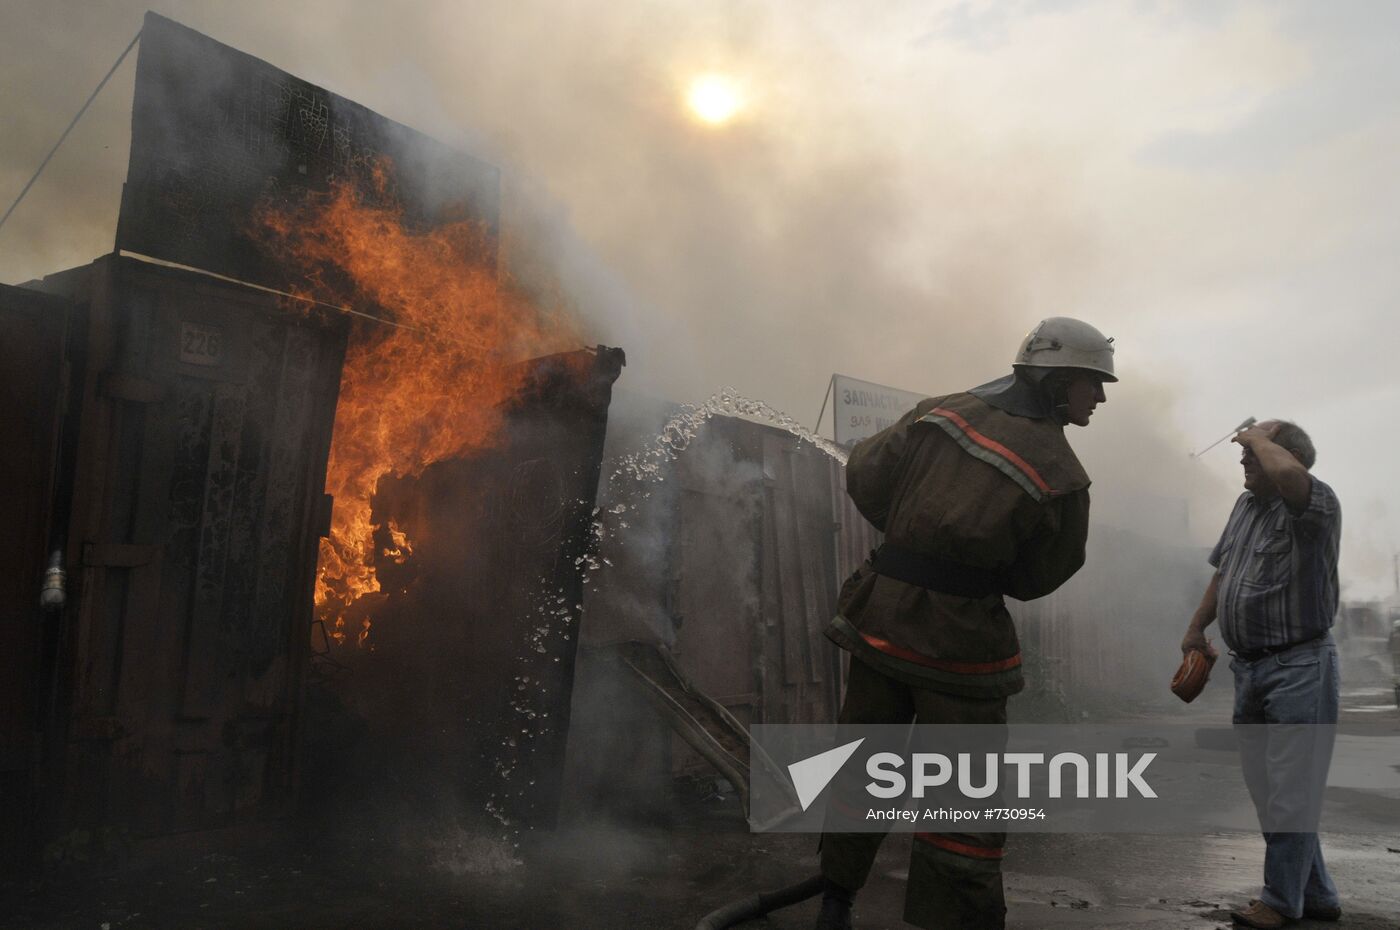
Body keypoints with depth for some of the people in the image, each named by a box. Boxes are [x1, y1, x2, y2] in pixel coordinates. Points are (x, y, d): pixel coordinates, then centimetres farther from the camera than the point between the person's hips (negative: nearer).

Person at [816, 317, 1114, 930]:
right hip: (959, 635, -5)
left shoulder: (944, 410, 1)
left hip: (882, 611, 5)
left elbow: (864, 475, 1)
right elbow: (1037, 579, -1)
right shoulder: (1063, 476, -9)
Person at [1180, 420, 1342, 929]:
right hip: (1249, 667, 8)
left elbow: (1287, 473, -38)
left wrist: (1257, 436, -19)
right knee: (1266, 788, 14)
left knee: (1288, 791, -1)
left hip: (1299, 667, -8)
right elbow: (1223, 572, 23)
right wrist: (1197, 627, 24)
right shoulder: (1245, 505, 12)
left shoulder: (1316, 502, -13)